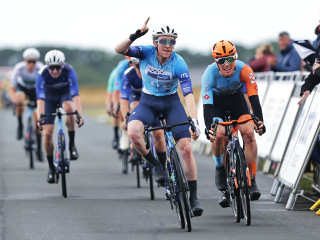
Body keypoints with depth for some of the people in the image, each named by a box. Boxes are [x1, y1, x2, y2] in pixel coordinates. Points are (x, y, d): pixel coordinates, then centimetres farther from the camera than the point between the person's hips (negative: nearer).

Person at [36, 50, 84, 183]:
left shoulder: (69, 71, -32)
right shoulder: (42, 75, -31)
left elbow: (75, 95, -39)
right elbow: (40, 99, -37)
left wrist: (79, 115, -52)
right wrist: (40, 119, -51)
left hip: (65, 93, -1)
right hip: (49, 97, 1)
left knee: (69, 108, -37)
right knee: (47, 133, -10)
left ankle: (72, 144, -20)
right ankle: (51, 168, 8)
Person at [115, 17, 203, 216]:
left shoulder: (178, 64, -22)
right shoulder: (146, 52, -17)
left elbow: (189, 94, -28)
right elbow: (120, 50, -31)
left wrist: (195, 122, -40)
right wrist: (134, 36, -48)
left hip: (171, 102, -1)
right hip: (148, 101, 1)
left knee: (187, 148, -12)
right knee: (133, 132, -31)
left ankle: (194, 198, -1)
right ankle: (156, 165, -4)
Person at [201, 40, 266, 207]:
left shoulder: (244, 70, -29)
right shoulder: (210, 74, -32)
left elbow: (253, 98, -32)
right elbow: (207, 105, -37)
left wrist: (259, 121, -46)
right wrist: (209, 128, -51)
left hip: (237, 101, 1)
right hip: (216, 103, -1)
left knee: (249, 133, -20)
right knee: (219, 135, -26)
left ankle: (251, 180, -13)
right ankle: (220, 169, 1)